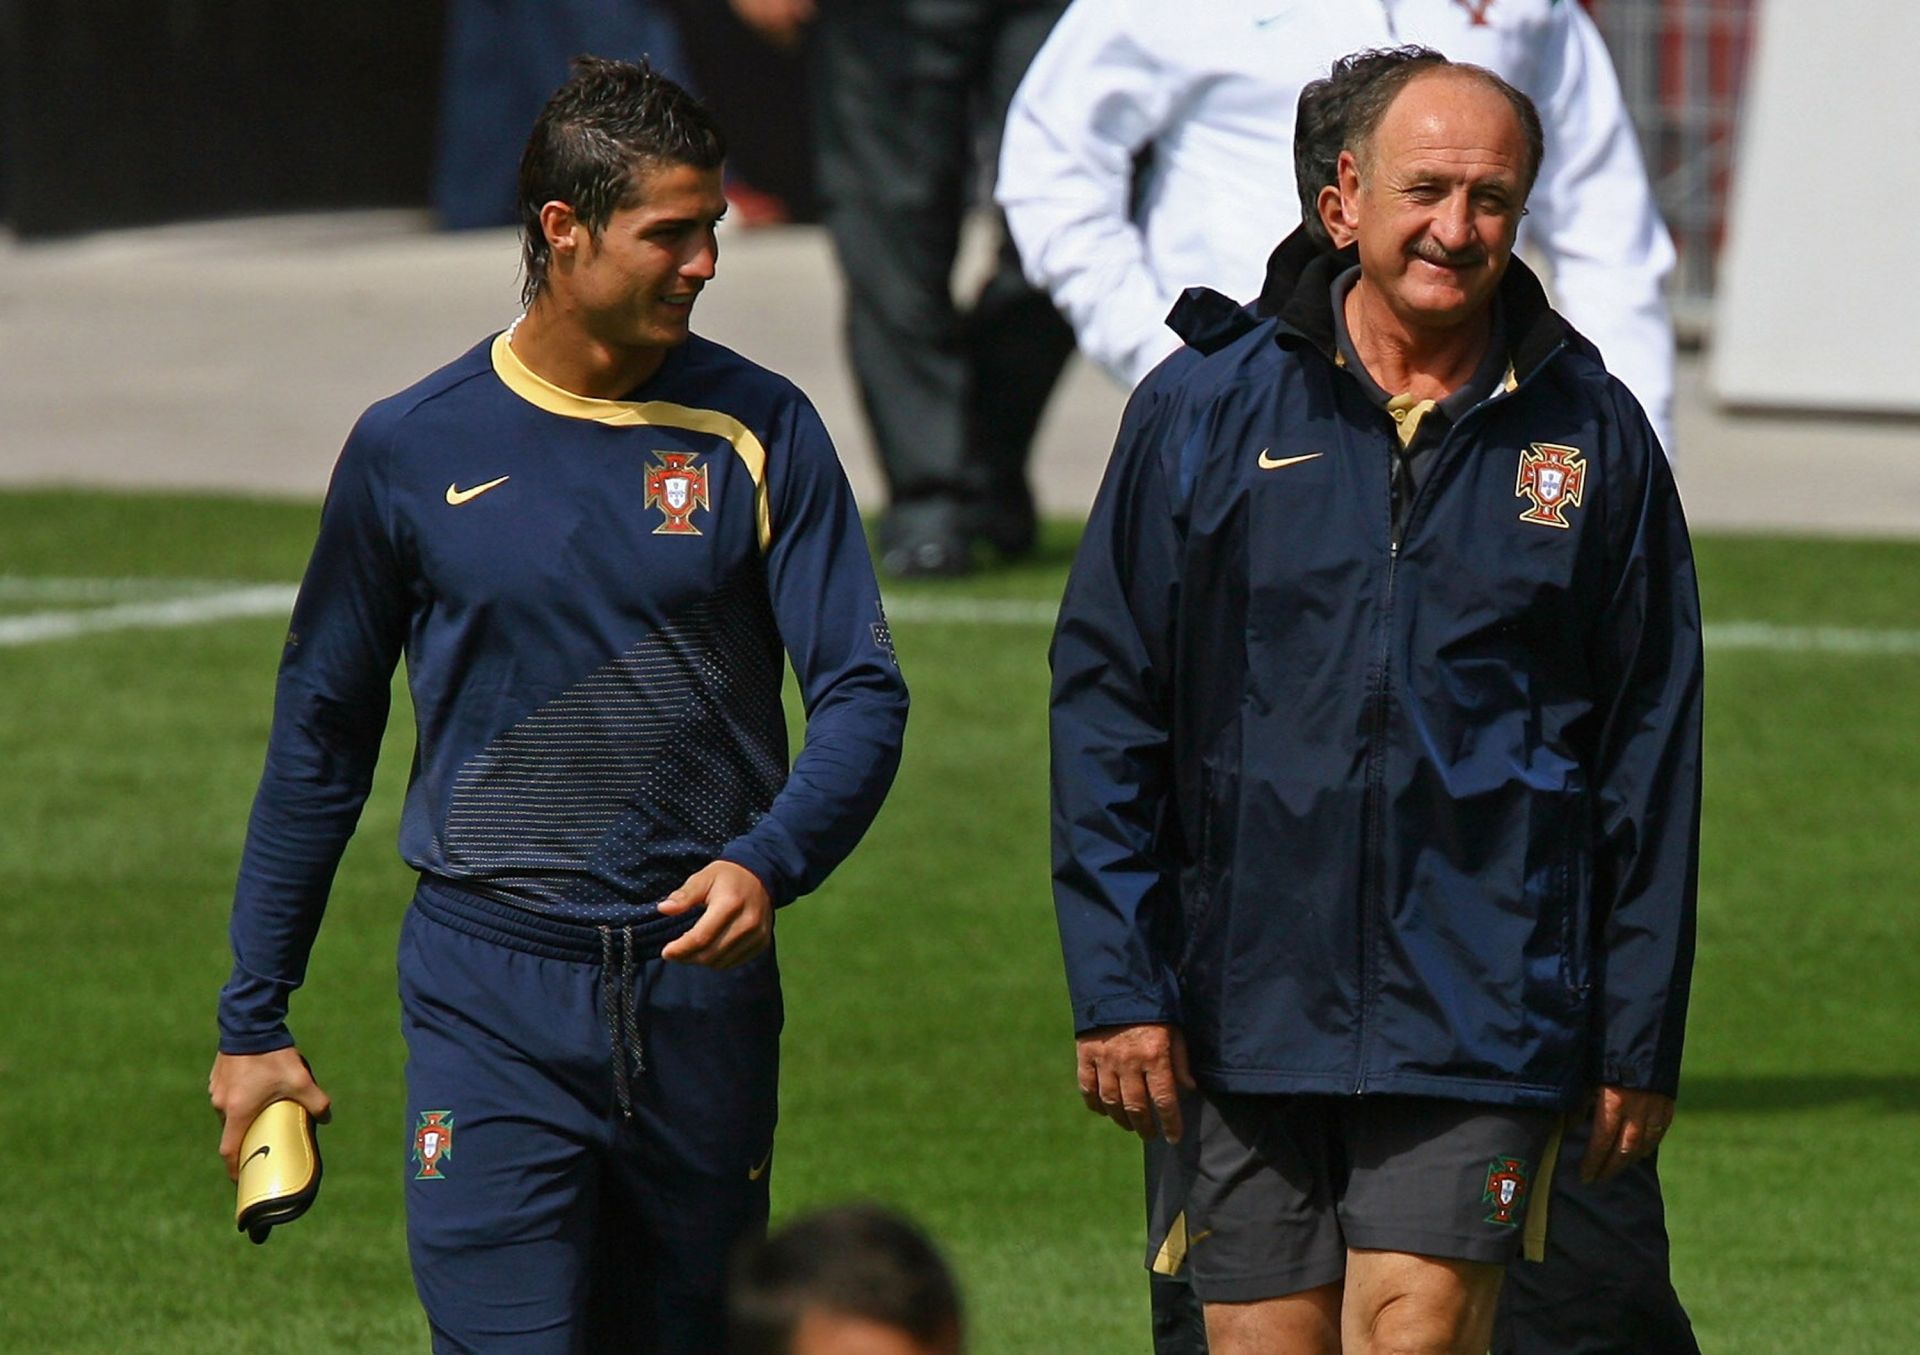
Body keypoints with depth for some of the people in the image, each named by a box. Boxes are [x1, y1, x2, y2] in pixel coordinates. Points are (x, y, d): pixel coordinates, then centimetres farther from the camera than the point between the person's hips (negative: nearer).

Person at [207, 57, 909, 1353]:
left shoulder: (759, 433, 3)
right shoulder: (412, 450, 2)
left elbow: (862, 697, 0)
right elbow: (321, 736, 10)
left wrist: (768, 863, -20)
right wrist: (254, 1018, 11)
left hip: (704, 992, 2)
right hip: (490, 999, -2)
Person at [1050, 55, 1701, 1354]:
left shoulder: (1594, 439, 5)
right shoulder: (1204, 408, 4)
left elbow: (1650, 750, 9)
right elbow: (1105, 702, 4)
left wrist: (1640, 1039, 6)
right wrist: (1116, 988, -2)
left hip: (1479, 1028, -1)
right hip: (1246, 999, 1)